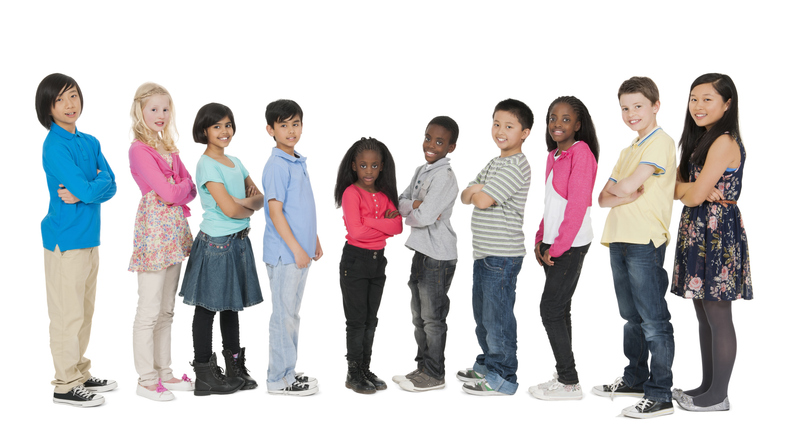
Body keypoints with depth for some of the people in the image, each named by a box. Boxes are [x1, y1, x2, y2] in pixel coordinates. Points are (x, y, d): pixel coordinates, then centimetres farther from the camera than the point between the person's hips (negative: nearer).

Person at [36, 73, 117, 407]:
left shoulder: (90, 142, 11)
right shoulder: (55, 146, -13)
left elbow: (110, 186, 1)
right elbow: (89, 188, -21)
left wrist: (82, 193, -14)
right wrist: (94, 184, -2)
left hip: (89, 236, 8)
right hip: (65, 238, -8)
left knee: (85, 310, 16)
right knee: (68, 313, -1)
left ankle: (80, 373, 28)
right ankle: (66, 385, 9)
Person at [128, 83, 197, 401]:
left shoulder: (168, 147, 14)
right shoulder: (139, 150, -11)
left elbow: (190, 187, 11)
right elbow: (167, 191, -18)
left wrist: (179, 193, -9)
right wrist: (185, 187, 0)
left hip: (174, 232, 8)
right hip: (153, 231, -8)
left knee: (167, 309, 14)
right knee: (149, 311, -1)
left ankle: (164, 373, 23)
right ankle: (146, 380, 9)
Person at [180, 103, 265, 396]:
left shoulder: (235, 163, 12)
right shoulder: (207, 165, -13)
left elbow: (260, 198, 9)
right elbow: (229, 209, -21)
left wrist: (246, 201, -12)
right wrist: (249, 208, -2)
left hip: (238, 241, 8)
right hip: (215, 244, -8)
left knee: (231, 306, 15)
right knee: (207, 308, 1)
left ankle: (235, 370, 25)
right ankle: (205, 376, 9)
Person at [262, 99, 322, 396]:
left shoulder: (299, 162, 13)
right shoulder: (276, 166, -15)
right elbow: (275, 211, -19)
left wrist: (314, 241, 19)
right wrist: (297, 249, -20)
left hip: (300, 252, 9)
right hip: (284, 254, -9)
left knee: (292, 315, 15)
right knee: (283, 316, -1)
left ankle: (288, 371, 26)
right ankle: (279, 379, 9)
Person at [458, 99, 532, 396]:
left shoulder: (516, 166, -15)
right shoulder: (494, 164, 17)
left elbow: (483, 200, -23)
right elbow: (466, 196, 12)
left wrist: (477, 192, -1)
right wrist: (475, 190, -10)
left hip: (503, 256, -10)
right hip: (483, 253, 10)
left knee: (498, 316, -3)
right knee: (482, 314, 19)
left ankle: (504, 377, 7)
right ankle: (487, 364, 33)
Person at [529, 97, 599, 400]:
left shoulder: (581, 153, -13)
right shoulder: (554, 155, 14)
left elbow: (577, 204, -18)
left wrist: (557, 248, -16)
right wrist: (541, 239, 10)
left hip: (571, 245, -9)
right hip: (554, 244, 9)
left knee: (551, 310, -6)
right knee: (559, 310, 12)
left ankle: (569, 383, 3)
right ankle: (564, 376, 20)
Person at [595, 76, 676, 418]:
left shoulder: (661, 143, -6)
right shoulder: (628, 151, 21)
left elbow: (628, 185, -18)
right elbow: (603, 198, 12)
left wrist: (615, 187, 3)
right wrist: (625, 195, -8)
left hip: (645, 242, -8)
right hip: (619, 240, 8)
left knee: (653, 322, -5)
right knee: (632, 317, 17)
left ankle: (660, 395, -1)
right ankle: (635, 379, 30)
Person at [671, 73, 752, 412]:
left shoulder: (724, 142, -15)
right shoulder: (701, 139, 15)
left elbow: (694, 195, -19)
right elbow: (677, 186, 9)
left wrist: (682, 188, 2)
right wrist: (693, 189, -12)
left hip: (718, 233, -10)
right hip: (698, 232, 10)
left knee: (718, 317, -2)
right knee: (704, 314, 14)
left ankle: (718, 396, 7)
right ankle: (707, 385, 24)